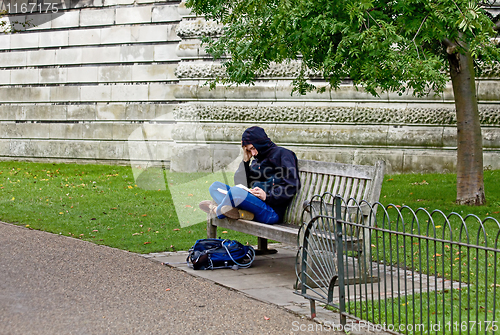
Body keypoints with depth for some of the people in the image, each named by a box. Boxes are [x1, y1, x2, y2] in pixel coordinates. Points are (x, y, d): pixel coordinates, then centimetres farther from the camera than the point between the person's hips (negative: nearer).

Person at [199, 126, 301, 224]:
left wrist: (267, 196, -17)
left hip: (272, 211, -9)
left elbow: (292, 186, -10)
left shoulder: (283, 154, 0)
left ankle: (217, 211, -3)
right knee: (215, 186, 8)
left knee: (235, 191, -34)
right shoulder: (256, 160, 25)